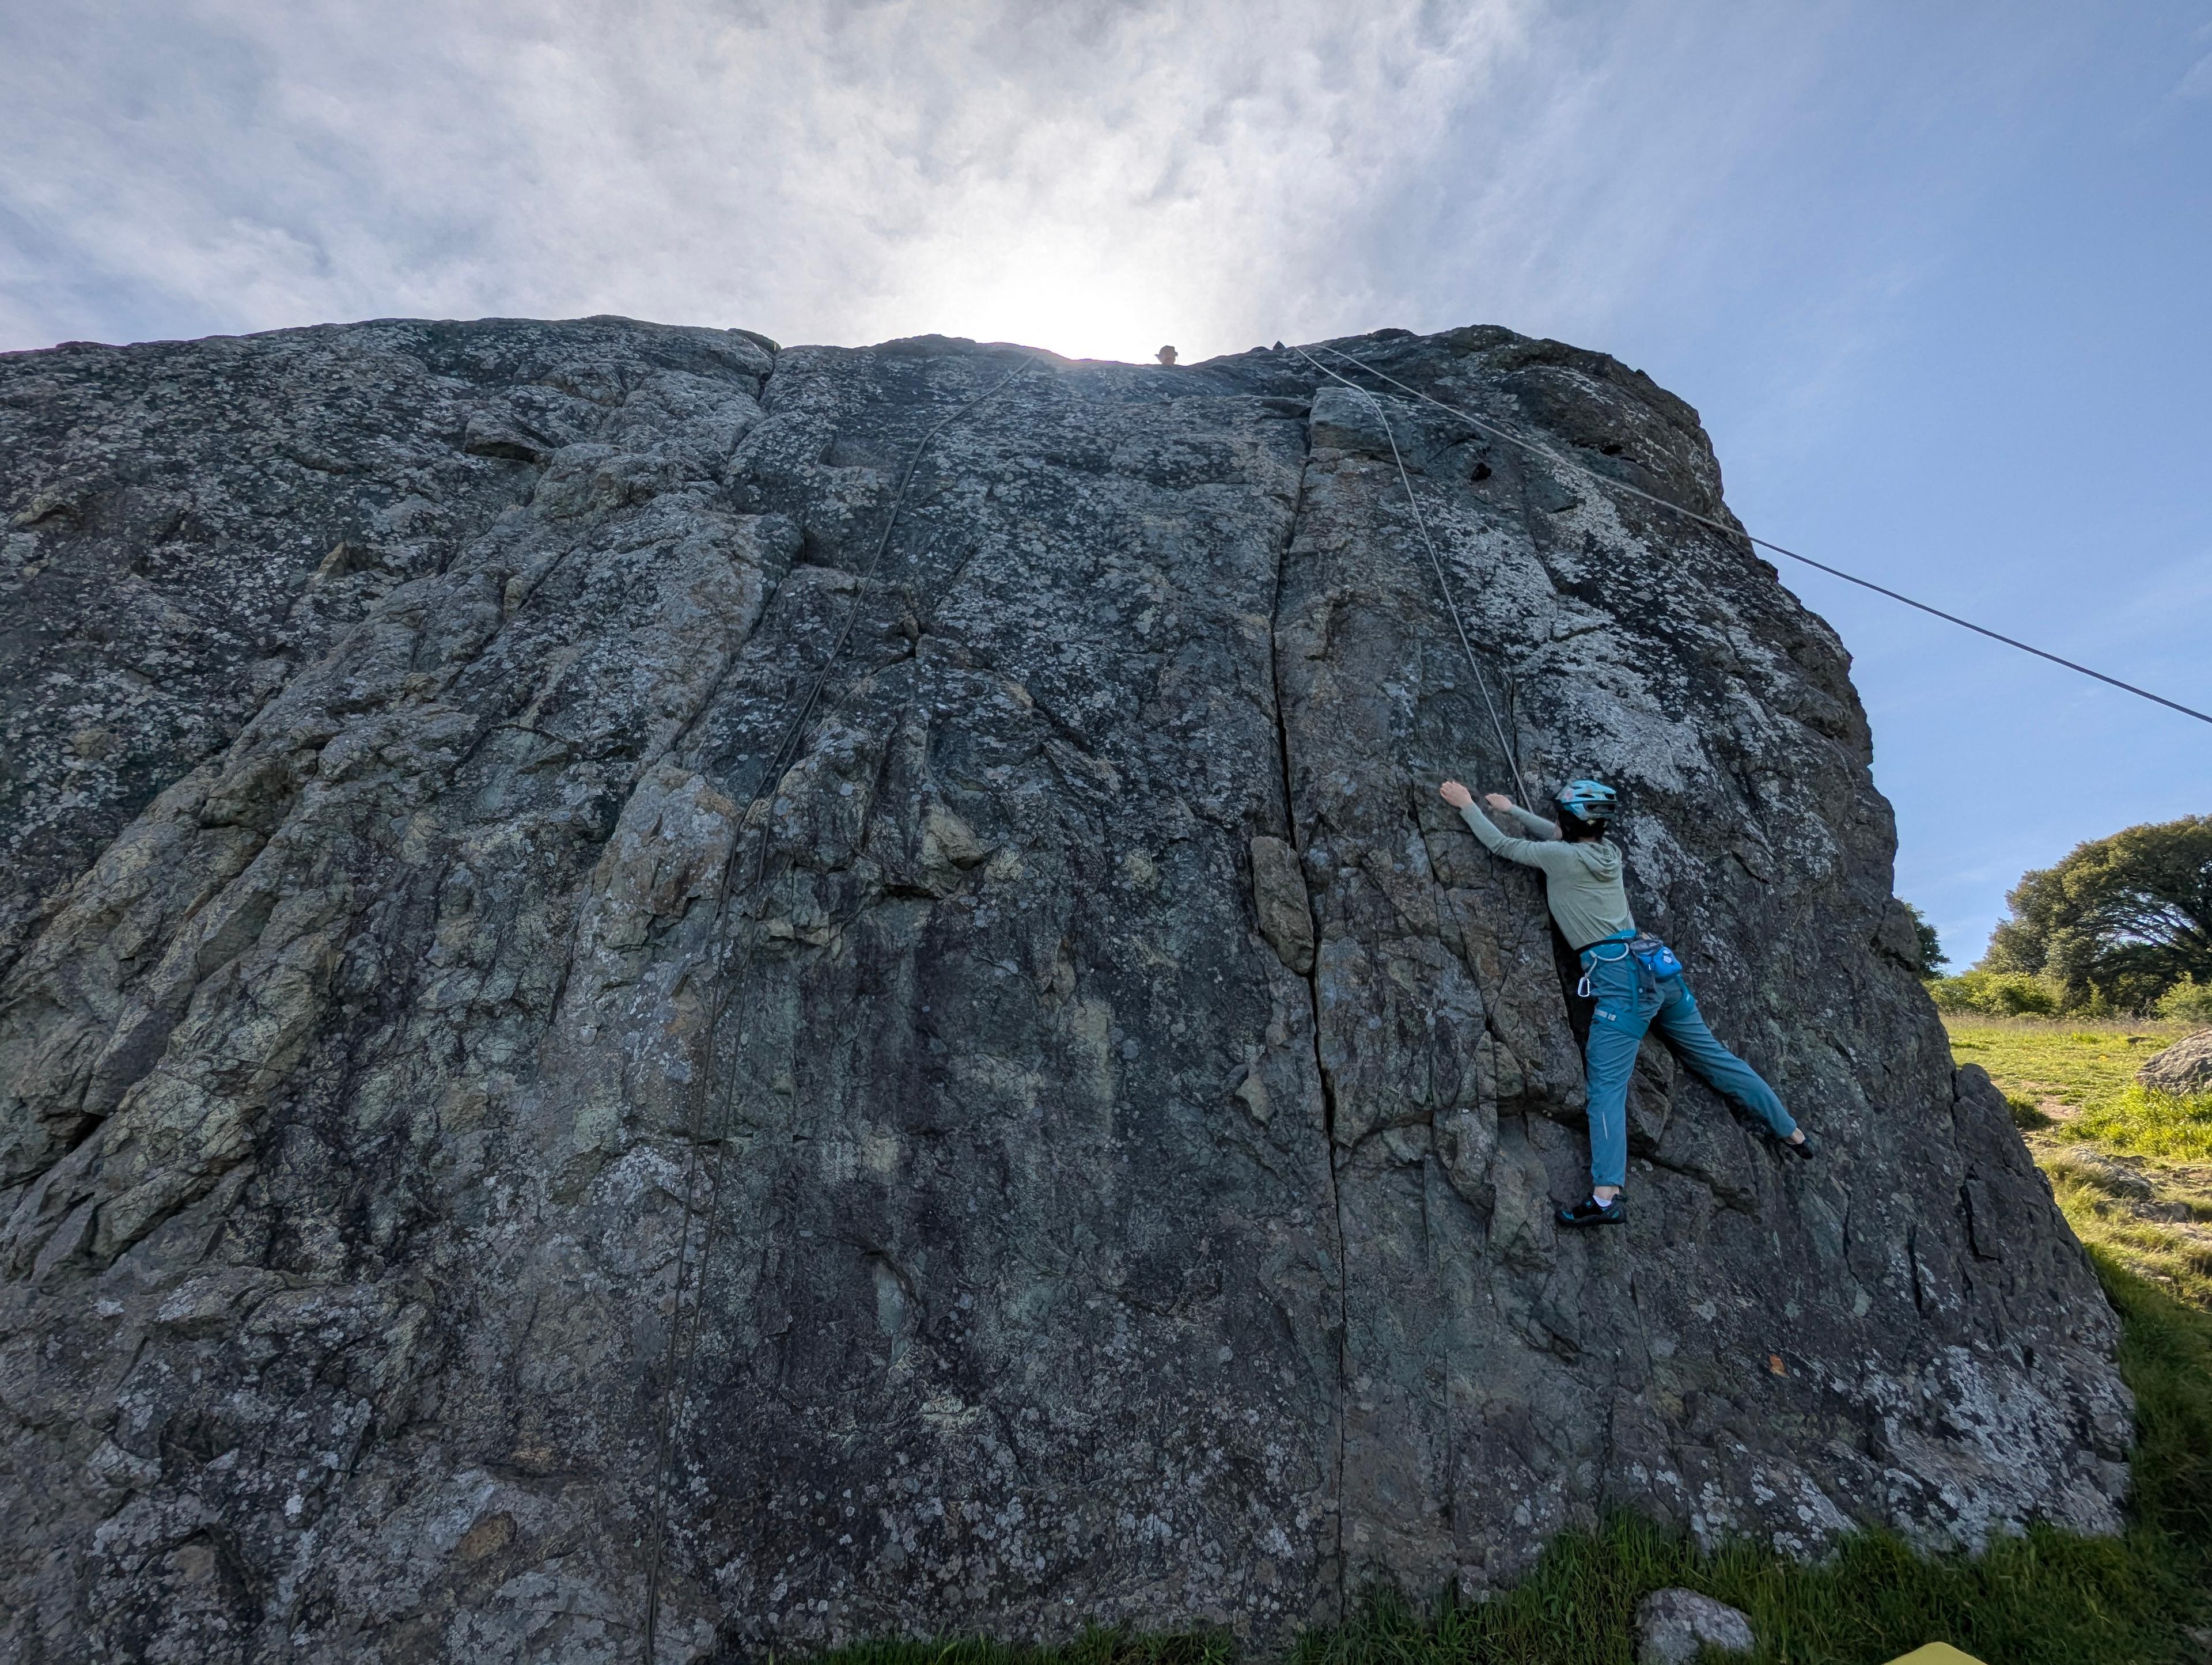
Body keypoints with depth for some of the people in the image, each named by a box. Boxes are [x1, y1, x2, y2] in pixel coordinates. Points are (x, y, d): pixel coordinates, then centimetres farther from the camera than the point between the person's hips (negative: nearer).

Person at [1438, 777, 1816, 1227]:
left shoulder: (1562, 858, -7)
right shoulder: (1608, 849, 14)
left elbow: (1500, 845, 2)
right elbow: (1562, 836, 32)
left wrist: (1467, 805, 13)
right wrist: (1511, 810, 36)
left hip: (1620, 977, -8)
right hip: (1659, 967, 8)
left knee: (1607, 1085, -15)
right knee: (1715, 1058, 22)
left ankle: (1607, 1196, -24)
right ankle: (1794, 1135, 37)